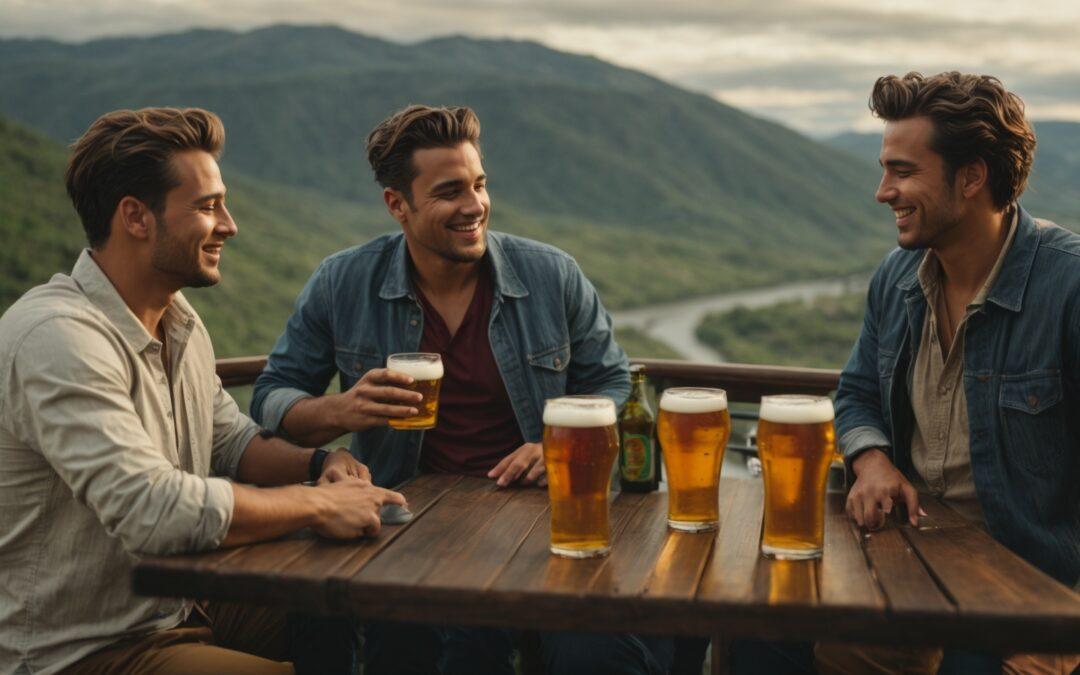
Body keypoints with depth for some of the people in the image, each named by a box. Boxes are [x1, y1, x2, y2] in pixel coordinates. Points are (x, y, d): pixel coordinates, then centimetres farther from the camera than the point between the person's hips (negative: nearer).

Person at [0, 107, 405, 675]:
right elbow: (153, 510, -34)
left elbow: (230, 440, 19)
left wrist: (319, 463, -2)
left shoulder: (178, 319, 7)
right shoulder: (59, 337, -25)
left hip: (186, 605, 9)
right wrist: (317, 505, -23)